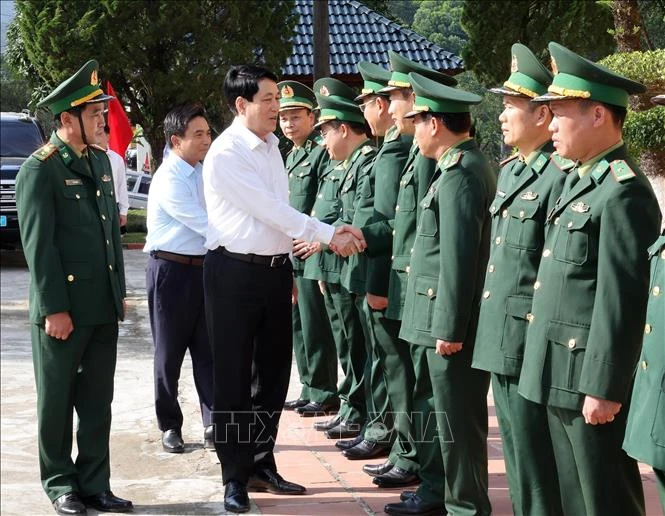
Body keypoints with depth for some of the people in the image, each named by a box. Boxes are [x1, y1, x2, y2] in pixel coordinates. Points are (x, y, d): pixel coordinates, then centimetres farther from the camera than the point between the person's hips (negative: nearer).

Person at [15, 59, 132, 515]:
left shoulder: (100, 160, 11)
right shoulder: (41, 169, -10)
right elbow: (38, 245, -14)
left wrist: (120, 290, 15)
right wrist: (54, 308, -16)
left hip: (103, 308, 7)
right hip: (63, 310, -7)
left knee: (98, 404, 12)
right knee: (57, 403, 8)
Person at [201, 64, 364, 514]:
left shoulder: (271, 146, 11)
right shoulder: (226, 153, -14)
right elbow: (269, 208, -19)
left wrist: (288, 269, 15)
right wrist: (328, 235, -19)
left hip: (275, 270, 8)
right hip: (235, 273, -8)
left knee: (273, 374, 14)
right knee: (234, 378, 3)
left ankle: (261, 464, 28)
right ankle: (235, 477, 14)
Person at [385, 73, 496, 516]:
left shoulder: (460, 173, -18)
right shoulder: (463, 166, 13)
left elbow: (458, 257, -22)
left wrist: (450, 328, -21)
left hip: (451, 321, -10)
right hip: (437, 318, 10)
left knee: (458, 421, 0)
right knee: (432, 409, 20)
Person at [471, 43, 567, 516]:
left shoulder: (561, 175, -16)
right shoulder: (510, 169, 13)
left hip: (531, 347, -9)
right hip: (500, 340, 9)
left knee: (536, 466, 1)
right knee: (516, 455, 18)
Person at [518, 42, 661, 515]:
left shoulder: (623, 192, -17)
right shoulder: (580, 180, 13)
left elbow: (622, 300, -21)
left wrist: (604, 388, -20)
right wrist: (556, 377, 18)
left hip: (592, 380, -10)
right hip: (559, 376, 10)